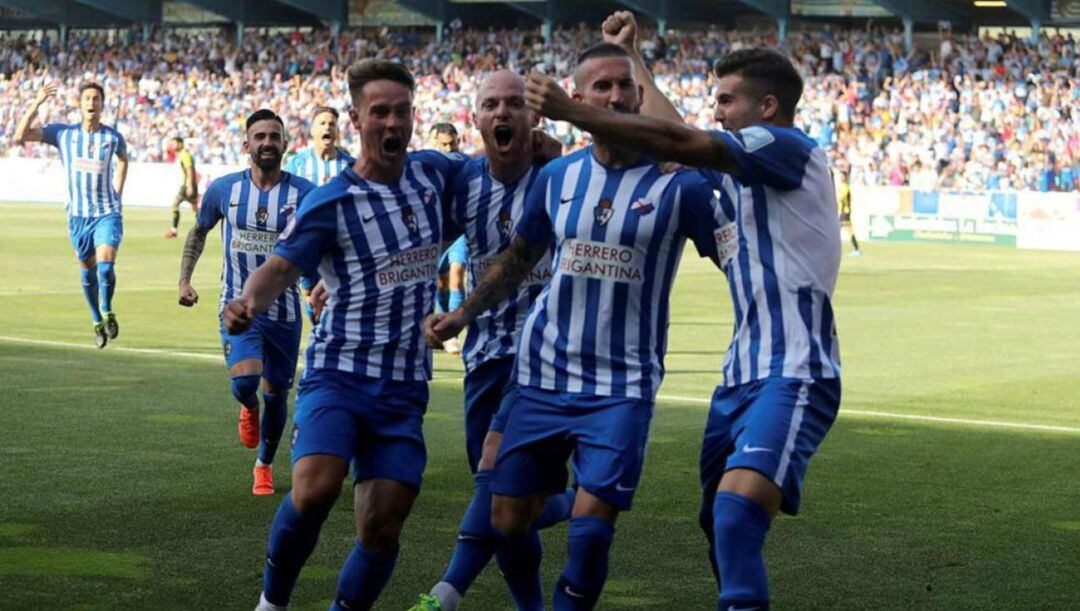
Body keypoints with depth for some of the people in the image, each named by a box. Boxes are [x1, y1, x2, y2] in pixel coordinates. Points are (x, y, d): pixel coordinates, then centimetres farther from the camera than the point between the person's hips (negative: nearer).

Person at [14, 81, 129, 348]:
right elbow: (20, 136, -7)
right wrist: (36, 104, -16)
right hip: (78, 214, 1)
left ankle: (107, 312, 5)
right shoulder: (63, 133, -1)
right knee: (88, 272, 9)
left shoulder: (113, 137, -1)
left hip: (107, 213, -1)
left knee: (106, 266, -19)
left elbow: (123, 159, 23)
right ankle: (97, 322, 28)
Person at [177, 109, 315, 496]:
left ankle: (265, 465, 34)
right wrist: (185, 279, 6)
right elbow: (199, 231, 14)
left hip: (284, 311, 1)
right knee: (244, 382, -22)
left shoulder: (303, 194, -7)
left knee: (276, 396, 9)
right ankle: (249, 409, 17)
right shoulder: (224, 189, -3)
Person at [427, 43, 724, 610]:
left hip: (622, 386, -4)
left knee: (590, 527, -13)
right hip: (544, 374, 4)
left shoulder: (679, 184, -7)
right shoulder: (557, 176, 5)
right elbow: (519, 259, 16)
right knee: (508, 520, 7)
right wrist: (462, 314, 4)